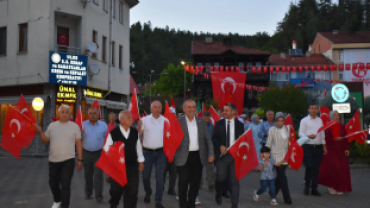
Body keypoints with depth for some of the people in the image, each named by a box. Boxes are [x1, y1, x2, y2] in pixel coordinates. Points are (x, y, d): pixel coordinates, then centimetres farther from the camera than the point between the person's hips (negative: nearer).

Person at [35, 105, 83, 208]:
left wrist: (79, 159, -3)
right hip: (53, 160, 4)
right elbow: (45, 141, 10)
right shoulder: (52, 126, 5)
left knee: (65, 185, -5)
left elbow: (78, 144, -1)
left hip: (68, 161, -3)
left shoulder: (74, 126, -2)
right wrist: (40, 132, -8)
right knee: (53, 183, 18)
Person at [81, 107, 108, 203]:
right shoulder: (83, 124, 1)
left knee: (98, 174, -6)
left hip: (99, 153, -2)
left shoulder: (103, 125, -1)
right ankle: (88, 193, 27)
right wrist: (80, 134, -20)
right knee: (87, 174, 13)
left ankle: (98, 195, -4)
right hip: (86, 153, 2)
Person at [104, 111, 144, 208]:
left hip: (132, 166, 2)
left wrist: (141, 161, 14)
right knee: (116, 190, 15)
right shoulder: (113, 133, -10)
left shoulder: (135, 132, 2)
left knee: (132, 191, 3)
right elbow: (106, 148, -4)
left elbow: (138, 147, 11)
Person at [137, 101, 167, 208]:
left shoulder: (165, 121, 3)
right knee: (145, 175, 10)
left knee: (159, 177, -1)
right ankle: (148, 192, 39)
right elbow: (138, 134, -1)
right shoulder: (144, 120, 1)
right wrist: (139, 126, -19)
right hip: (147, 152, 1)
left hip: (161, 152, 0)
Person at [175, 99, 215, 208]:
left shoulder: (201, 122, 8)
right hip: (183, 157, -3)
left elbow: (208, 139, 9)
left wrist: (211, 154, 0)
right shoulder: (178, 122, -2)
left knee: (195, 182, 9)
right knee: (183, 183, 4)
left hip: (198, 157, 3)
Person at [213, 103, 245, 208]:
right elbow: (214, 137, 4)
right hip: (222, 154, 0)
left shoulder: (239, 125, 5)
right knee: (220, 178, -1)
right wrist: (220, 146, -13)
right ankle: (218, 194, 32)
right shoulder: (219, 123, 5)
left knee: (235, 180, 2)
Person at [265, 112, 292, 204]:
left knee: (280, 176, 10)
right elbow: (268, 143, -1)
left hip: (285, 156, 4)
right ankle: (287, 198, 4)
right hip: (276, 156, -4)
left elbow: (290, 140, 16)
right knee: (282, 177, -4)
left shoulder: (287, 128, 6)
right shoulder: (272, 130, -5)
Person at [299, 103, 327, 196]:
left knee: (316, 169, 5)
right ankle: (307, 185, 8)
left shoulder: (320, 121, 16)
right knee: (309, 166, -13)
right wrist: (308, 136, -23)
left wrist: (324, 146, 15)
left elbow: (322, 134, 19)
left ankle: (314, 189, 13)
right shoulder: (304, 120, 2)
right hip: (307, 147, -4)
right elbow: (300, 133, -4)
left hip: (318, 147, 4)